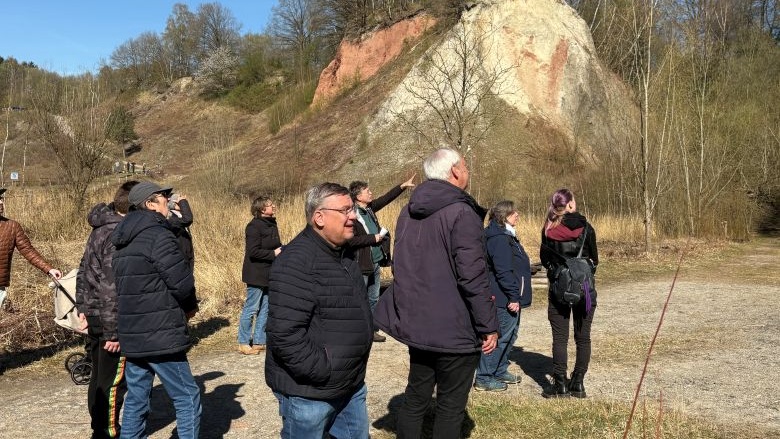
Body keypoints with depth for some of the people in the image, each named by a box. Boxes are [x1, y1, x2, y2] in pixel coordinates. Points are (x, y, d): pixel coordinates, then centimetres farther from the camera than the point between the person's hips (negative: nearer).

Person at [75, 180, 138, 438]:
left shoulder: (101, 228, 9)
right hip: (112, 320, -10)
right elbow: (111, 288, -24)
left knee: (99, 378, 20)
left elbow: (84, 270, 17)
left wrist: (82, 307, 22)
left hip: (94, 316, 10)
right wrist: (113, 332, -20)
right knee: (113, 381, 3)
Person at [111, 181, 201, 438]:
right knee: (187, 398, -1)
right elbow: (181, 281, -19)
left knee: (136, 398, 15)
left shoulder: (123, 241, 14)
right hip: (159, 335, -9)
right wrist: (190, 306, 1)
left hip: (132, 334, 9)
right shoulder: (157, 234, -15)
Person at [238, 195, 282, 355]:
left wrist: (282, 249, 1)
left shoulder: (271, 224, 11)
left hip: (269, 274, 9)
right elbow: (253, 252, -22)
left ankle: (259, 341, 24)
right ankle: (243, 343, 12)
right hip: (256, 274, -9)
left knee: (265, 309, 14)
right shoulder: (254, 226, -16)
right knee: (251, 309, 0)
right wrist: (273, 253, -19)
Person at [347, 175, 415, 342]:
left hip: (375, 263, 9)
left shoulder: (369, 208, 10)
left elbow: (386, 198, 21)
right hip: (362, 265, -9)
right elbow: (351, 240, -23)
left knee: (373, 299, 15)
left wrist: (403, 186, 18)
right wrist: (374, 238, -16)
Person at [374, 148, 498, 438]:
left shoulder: (409, 211, 9)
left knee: (415, 397, 19)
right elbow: (473, 277, -21)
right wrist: (489, 325, -13)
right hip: (454, 328, -7)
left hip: (416, 324, 8)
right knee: (451, 406, 5)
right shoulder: (461, 213, -17)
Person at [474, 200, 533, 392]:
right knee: (501, 336, -4)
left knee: (509, 334, 19)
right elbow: (503, 271, -24)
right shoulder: (499, 238, -19)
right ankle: (483, 378, 4)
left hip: (511, 297, 11)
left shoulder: (507, 236, 16)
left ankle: (500, 371, 31)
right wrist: (513, 296, -22)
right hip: (505, 298, -11)